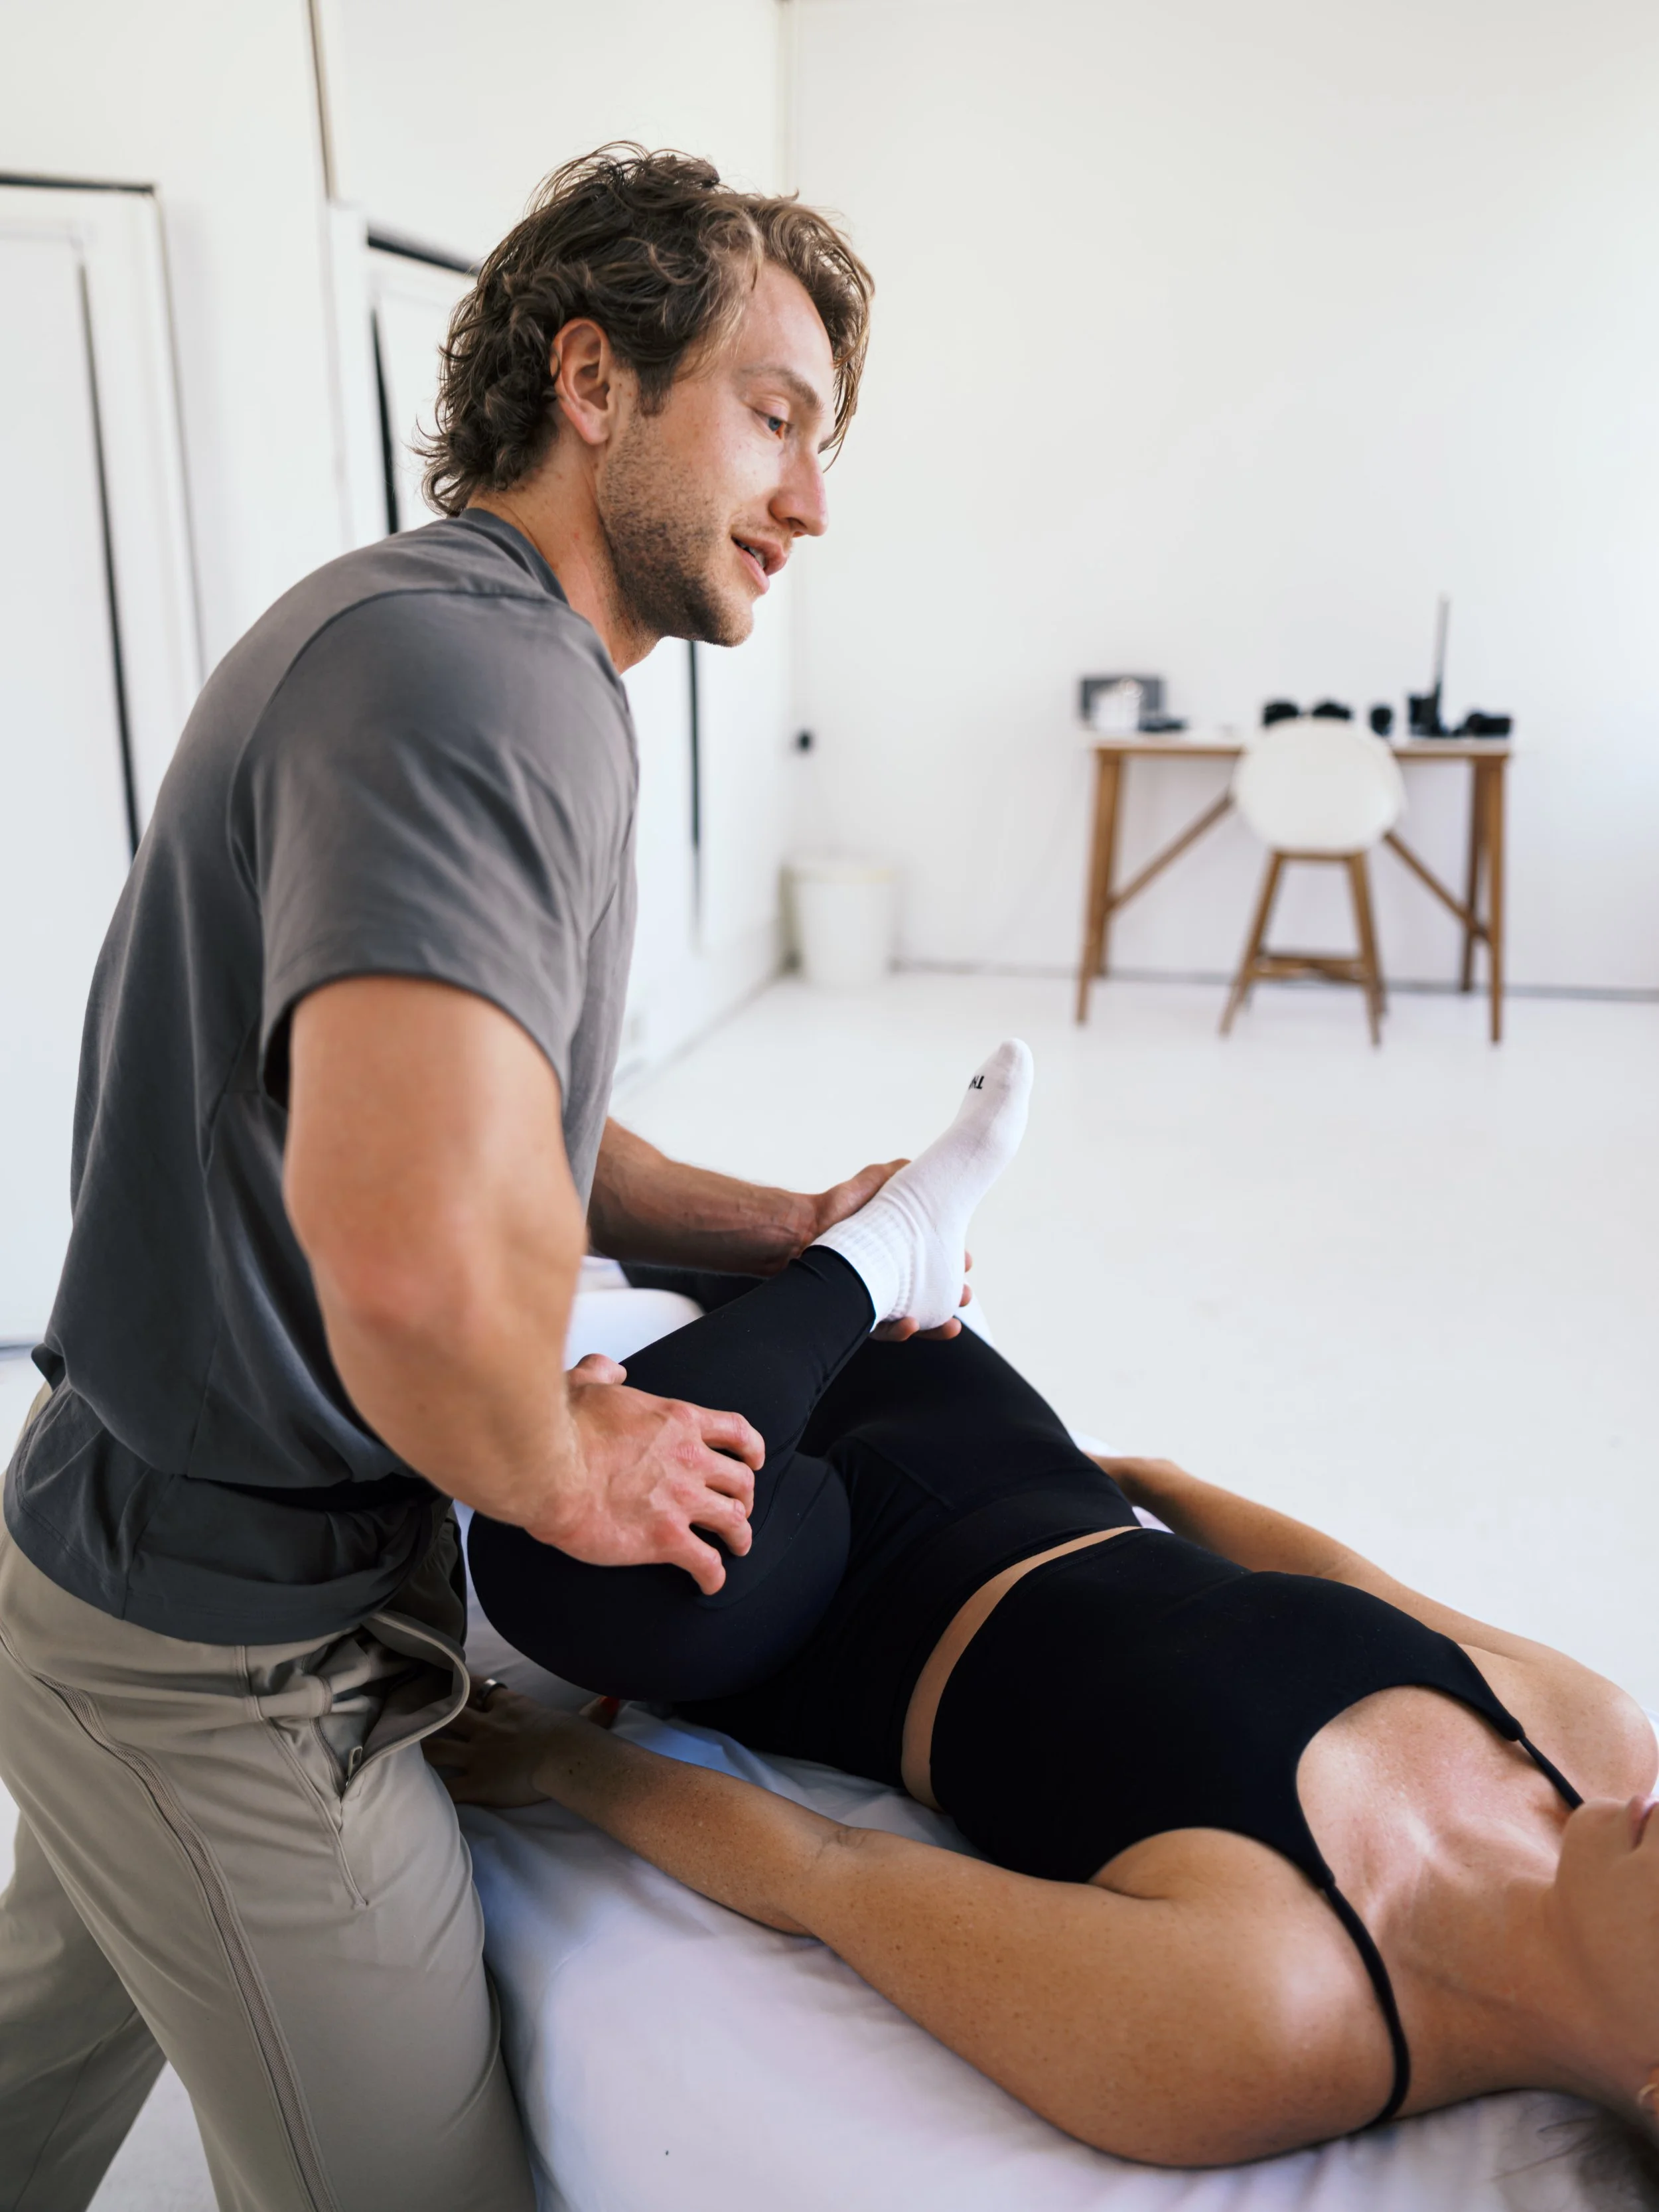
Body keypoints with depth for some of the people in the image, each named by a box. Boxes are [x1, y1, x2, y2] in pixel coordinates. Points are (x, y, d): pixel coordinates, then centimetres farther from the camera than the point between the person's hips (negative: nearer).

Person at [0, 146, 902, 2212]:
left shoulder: (461, 648, 10)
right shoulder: (475, 664, -26)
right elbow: (419, 1234, -43)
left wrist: (777, 1231, 6)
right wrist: (567, 1469, -22)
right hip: (231, 1652, -10)